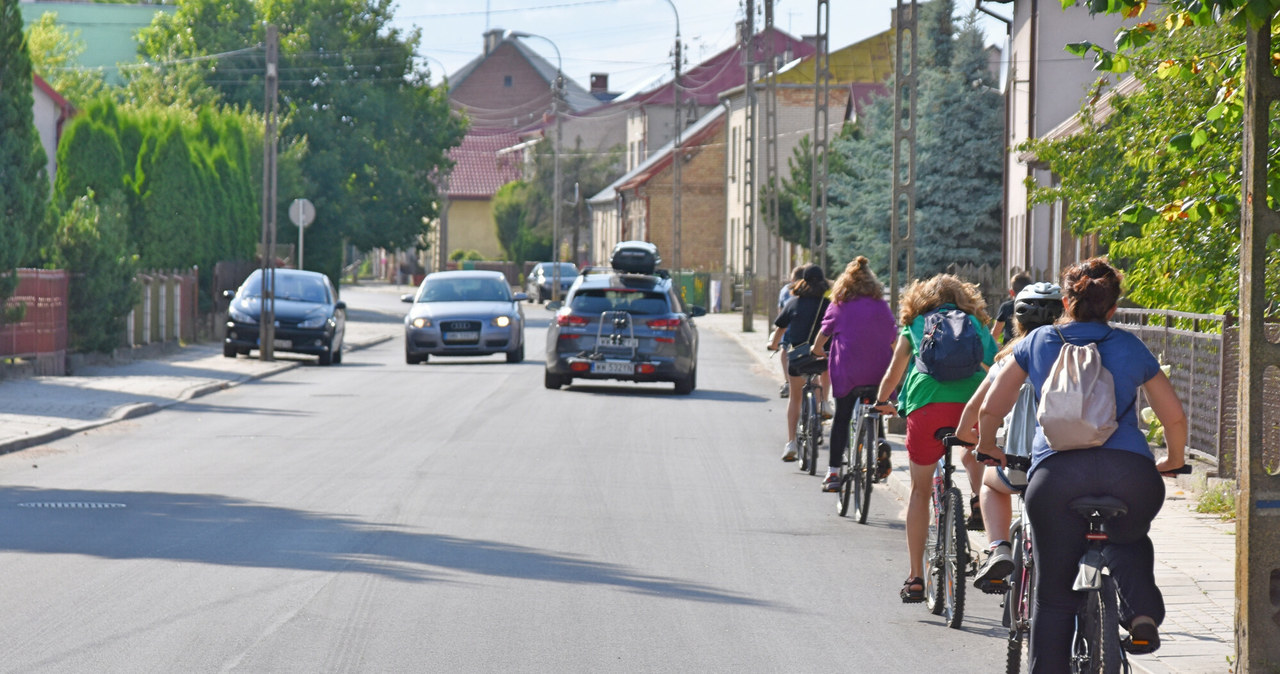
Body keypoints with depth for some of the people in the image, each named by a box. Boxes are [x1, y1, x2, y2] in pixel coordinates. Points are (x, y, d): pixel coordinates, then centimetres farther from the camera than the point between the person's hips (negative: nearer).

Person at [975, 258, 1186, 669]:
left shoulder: (1038, 343, 18)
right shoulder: (1130, 347, 18)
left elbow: (990, 408, 20)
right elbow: (1174, 417, 19)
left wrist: (987, 447, 40)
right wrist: (1174, 461, 37)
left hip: (1056, 472, -1)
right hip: (1131, 472, 1)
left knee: (1054, 597, 9)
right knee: (1129, 539, 32)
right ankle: (1143, 615, 7)